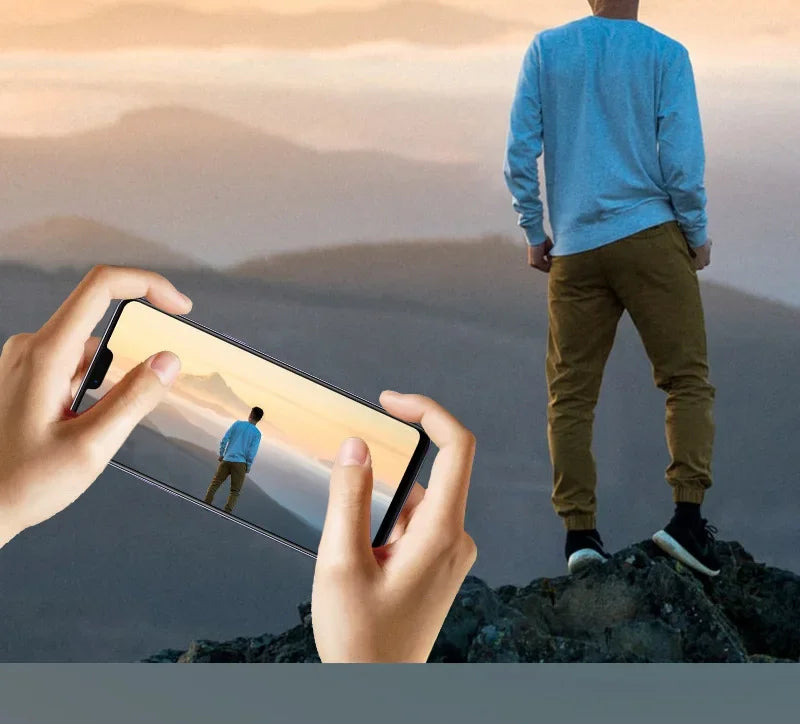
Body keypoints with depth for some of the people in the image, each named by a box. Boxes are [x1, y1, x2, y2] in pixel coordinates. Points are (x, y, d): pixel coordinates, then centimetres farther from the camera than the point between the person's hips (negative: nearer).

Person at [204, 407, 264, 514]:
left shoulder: (238, 424, 5)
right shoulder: (257, 433, 0)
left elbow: (224, 440, 2)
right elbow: (252, 452, -6)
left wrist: (221, 455, 12)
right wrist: (248, 467, 4)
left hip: (226, 460, 1)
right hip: (240, 463, -1)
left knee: (215, 484, 12)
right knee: (235, 491, 4)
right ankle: (227, 512, -10)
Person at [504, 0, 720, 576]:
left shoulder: (546, 50, 5)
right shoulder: (666, 55, -2)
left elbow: (521, 150, 2)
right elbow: (683, 156, -7)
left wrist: (534, 234, 12)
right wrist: (698, 235, 7)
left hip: (574, 249, 2)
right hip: (650, 236, -2)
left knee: (570, 393, 6)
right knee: (688, 379, 2)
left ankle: (579, 529, -2)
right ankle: (688, 513, -12)